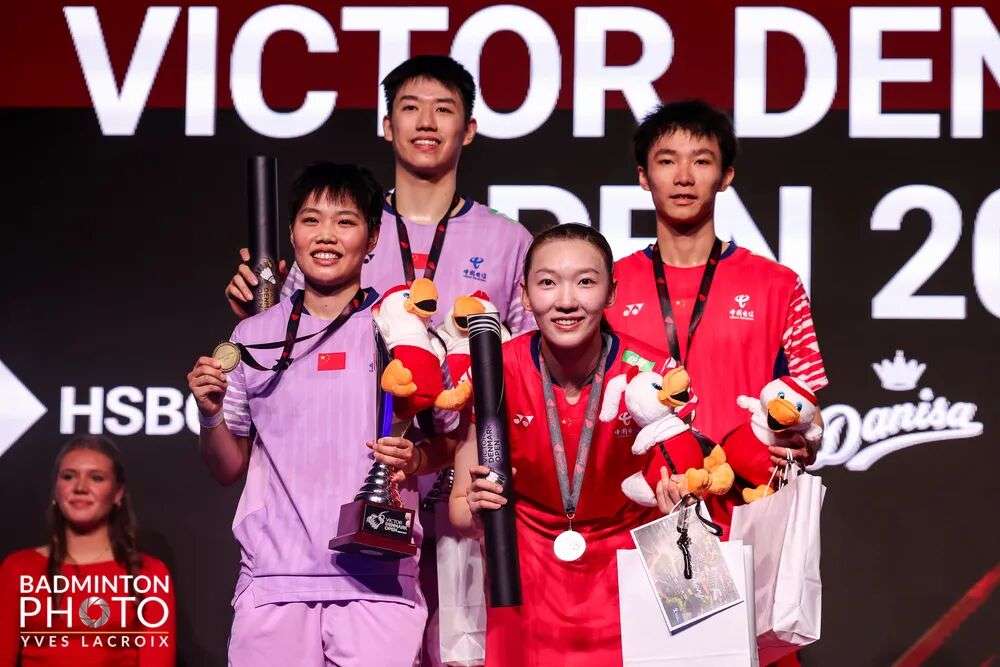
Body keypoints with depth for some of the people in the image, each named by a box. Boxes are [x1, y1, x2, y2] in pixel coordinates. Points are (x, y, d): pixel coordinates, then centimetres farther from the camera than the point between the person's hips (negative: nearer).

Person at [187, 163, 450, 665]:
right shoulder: (254, 336, 11)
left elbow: (446, 443, 11)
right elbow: (228, 469, 15)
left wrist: (414, 459, -11)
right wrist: (210, 413, -4)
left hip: (378, 581, -1)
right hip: (273, 581, 2)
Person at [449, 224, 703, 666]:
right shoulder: (497, 372, -16)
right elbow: (459, 508, -8)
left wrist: (681, 501, -31)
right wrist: (478, 509, -29)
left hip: (625, 578, 0)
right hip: (527, 583, 1)